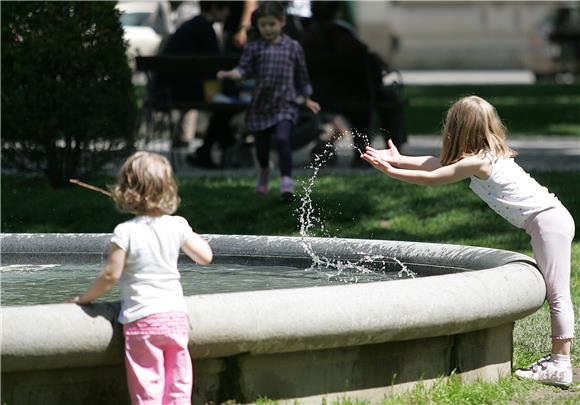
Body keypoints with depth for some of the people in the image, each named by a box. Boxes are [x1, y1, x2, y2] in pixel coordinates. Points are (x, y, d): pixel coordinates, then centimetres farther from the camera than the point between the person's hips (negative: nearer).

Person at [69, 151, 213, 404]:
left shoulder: (126, 232, -11)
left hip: (142, 319, -4)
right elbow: (205, 256, 11)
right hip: (176, 315, 4)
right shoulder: (177, 226, 0)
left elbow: (111, 275, -11)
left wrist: (85, 298, 3)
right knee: (178, 383, 11)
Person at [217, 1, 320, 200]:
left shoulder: (293, 47, 2)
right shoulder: (253, 47, 1)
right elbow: (244, 69, -8)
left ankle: (286, 180, -22)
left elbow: (301, 75, 11)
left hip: (285, 102, -2)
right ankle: (264, 171, 43)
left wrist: (307, 99, 18)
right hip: (261, 103, 2)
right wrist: (229, 74, -28)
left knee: (283, 138, -22)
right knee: (261, 143, 13)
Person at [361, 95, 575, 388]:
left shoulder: (477, 162, -13)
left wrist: (390, 171, 2)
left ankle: (560, 365, -8)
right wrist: (398, 159, 23)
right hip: (551, 219, 10)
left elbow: (431, 179, -6)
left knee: (557, 294, -8)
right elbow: (438, 164, 20)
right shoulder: (488, 154, 16)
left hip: (547, 219, -10)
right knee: (554, 295, 11)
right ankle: (557, 359, 13)